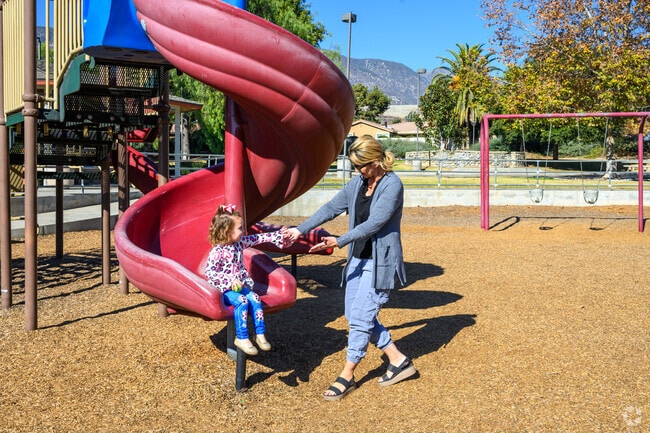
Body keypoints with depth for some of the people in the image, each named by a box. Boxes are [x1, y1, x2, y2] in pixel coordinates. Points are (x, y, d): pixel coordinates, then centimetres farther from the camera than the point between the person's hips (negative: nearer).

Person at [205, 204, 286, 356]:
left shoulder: (240, 242, 5)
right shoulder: (217, 251, -17)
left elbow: (259, 238, 10)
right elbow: (209, 272, -23)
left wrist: (281, 235, 7)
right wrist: (230, 281, -29)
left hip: (240, 285, 7)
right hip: (224, 289, -7)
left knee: (255, 298, -18)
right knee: (242, 301, -29)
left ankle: (260, 334, -8)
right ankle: (241, 338, -18)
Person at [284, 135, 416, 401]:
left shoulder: (392, 185, -15)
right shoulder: (357, 183, 7)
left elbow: (374, 223, -23)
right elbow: (331, 208, 10)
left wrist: (340, 241, -31)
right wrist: (300, 230, 5)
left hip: (380, 262, -8)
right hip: (358, 258, 8)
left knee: (360, 317, -6)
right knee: (355, 316, 10)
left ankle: (347, 376, 9)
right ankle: (398, 360, 22)